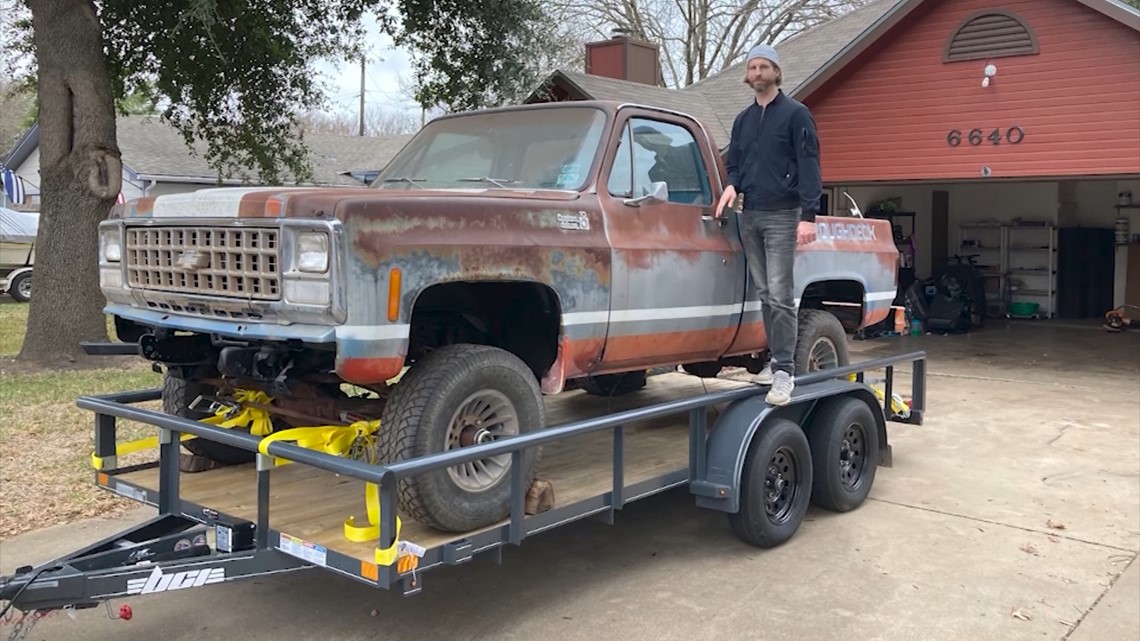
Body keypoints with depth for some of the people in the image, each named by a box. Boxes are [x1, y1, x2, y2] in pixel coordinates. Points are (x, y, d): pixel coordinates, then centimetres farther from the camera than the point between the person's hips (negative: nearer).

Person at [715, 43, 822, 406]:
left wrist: (808, 216, -15)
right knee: (764, 294, 6)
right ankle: (777, 361, 13)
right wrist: (733, 185, -2)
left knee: (780, 295, -12)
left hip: (781, 215, -6)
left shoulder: (795, 114, 0)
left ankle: (785, 371, -11)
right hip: (749, 216, 6)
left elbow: (809, 166, -6)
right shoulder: (742, 120, 18)